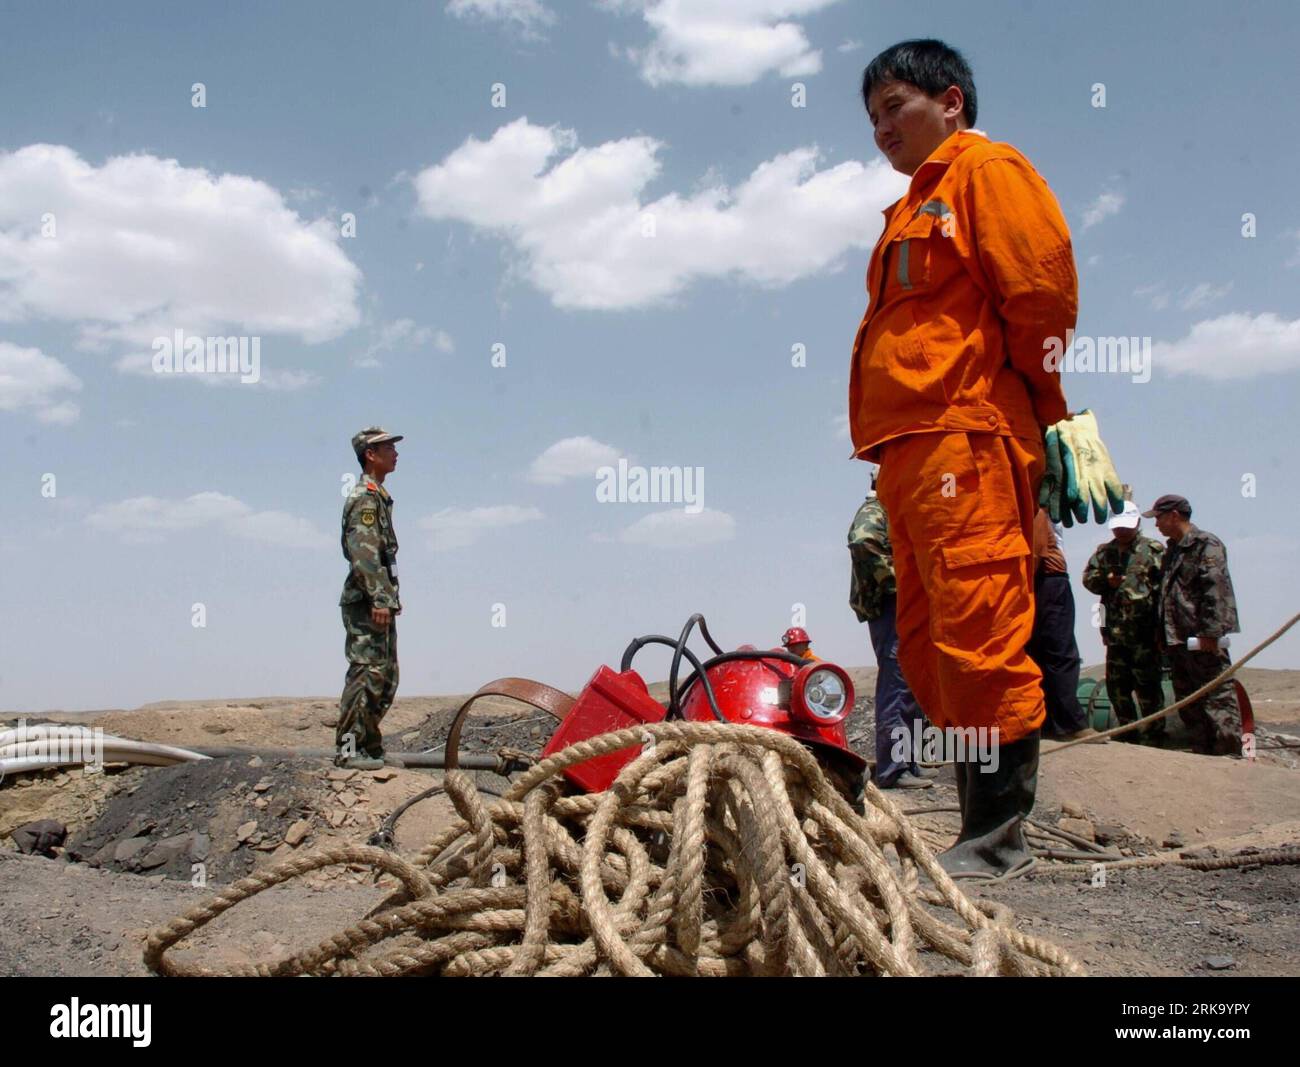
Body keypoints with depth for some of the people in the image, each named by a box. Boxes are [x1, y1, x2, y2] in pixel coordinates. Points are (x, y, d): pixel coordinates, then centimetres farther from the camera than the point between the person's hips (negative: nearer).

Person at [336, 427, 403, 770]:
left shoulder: (378, 496, 21)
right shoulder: (365, 496, -10)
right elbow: (363, 551, -21)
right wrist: (379, 599, -26)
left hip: (380, 601, 10)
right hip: (367, 602, -10)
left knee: (386, 677, 12)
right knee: (367, 672, -11)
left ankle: (369, 746, 17)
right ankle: (349, 747, -8)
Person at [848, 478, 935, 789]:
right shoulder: (874, 510, -7)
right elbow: (861, 541, -28)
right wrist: (895, 581, -22)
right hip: (890, 607, -11)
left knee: (913, 691, 13)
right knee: (898, 688, -13)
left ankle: (906, 761, 20)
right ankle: (892, 770, -13)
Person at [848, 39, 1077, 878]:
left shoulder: (988, 169, 2)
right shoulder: (919, 205, 29)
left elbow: (1043, 291, -9)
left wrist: (1037, 402, -2)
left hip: (968, 442, -10)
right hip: (912, 452, 10)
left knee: (979, 636, -11)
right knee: (927, 643, 9)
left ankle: (998, 838, -4)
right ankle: (984, 819, 17)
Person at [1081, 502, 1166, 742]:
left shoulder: (1154, 550, -2)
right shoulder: (1104, 551, 16)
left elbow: (1164, 587, -7)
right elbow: (1087, 577, 14)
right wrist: (1106, 581, -8)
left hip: (1144, 631, -6)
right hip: (1115, 630, 6)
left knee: (1147, 685, -4)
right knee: (1116, 685, 11)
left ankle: (1154, 735, 5)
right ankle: (1129, 731, 24)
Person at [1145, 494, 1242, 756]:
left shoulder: (1205, 544, -8)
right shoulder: (1172, 549, 21)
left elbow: (1215, 589, -18)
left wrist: (1210, 632, -24)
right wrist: (1162, 634, 19)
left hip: (1202, 639, -10)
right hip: (1178, 640, 10)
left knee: (1217, 699, -9)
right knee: (1188, 702, 13)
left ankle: (1229, 755, -7)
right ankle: (1203, 754, 19)